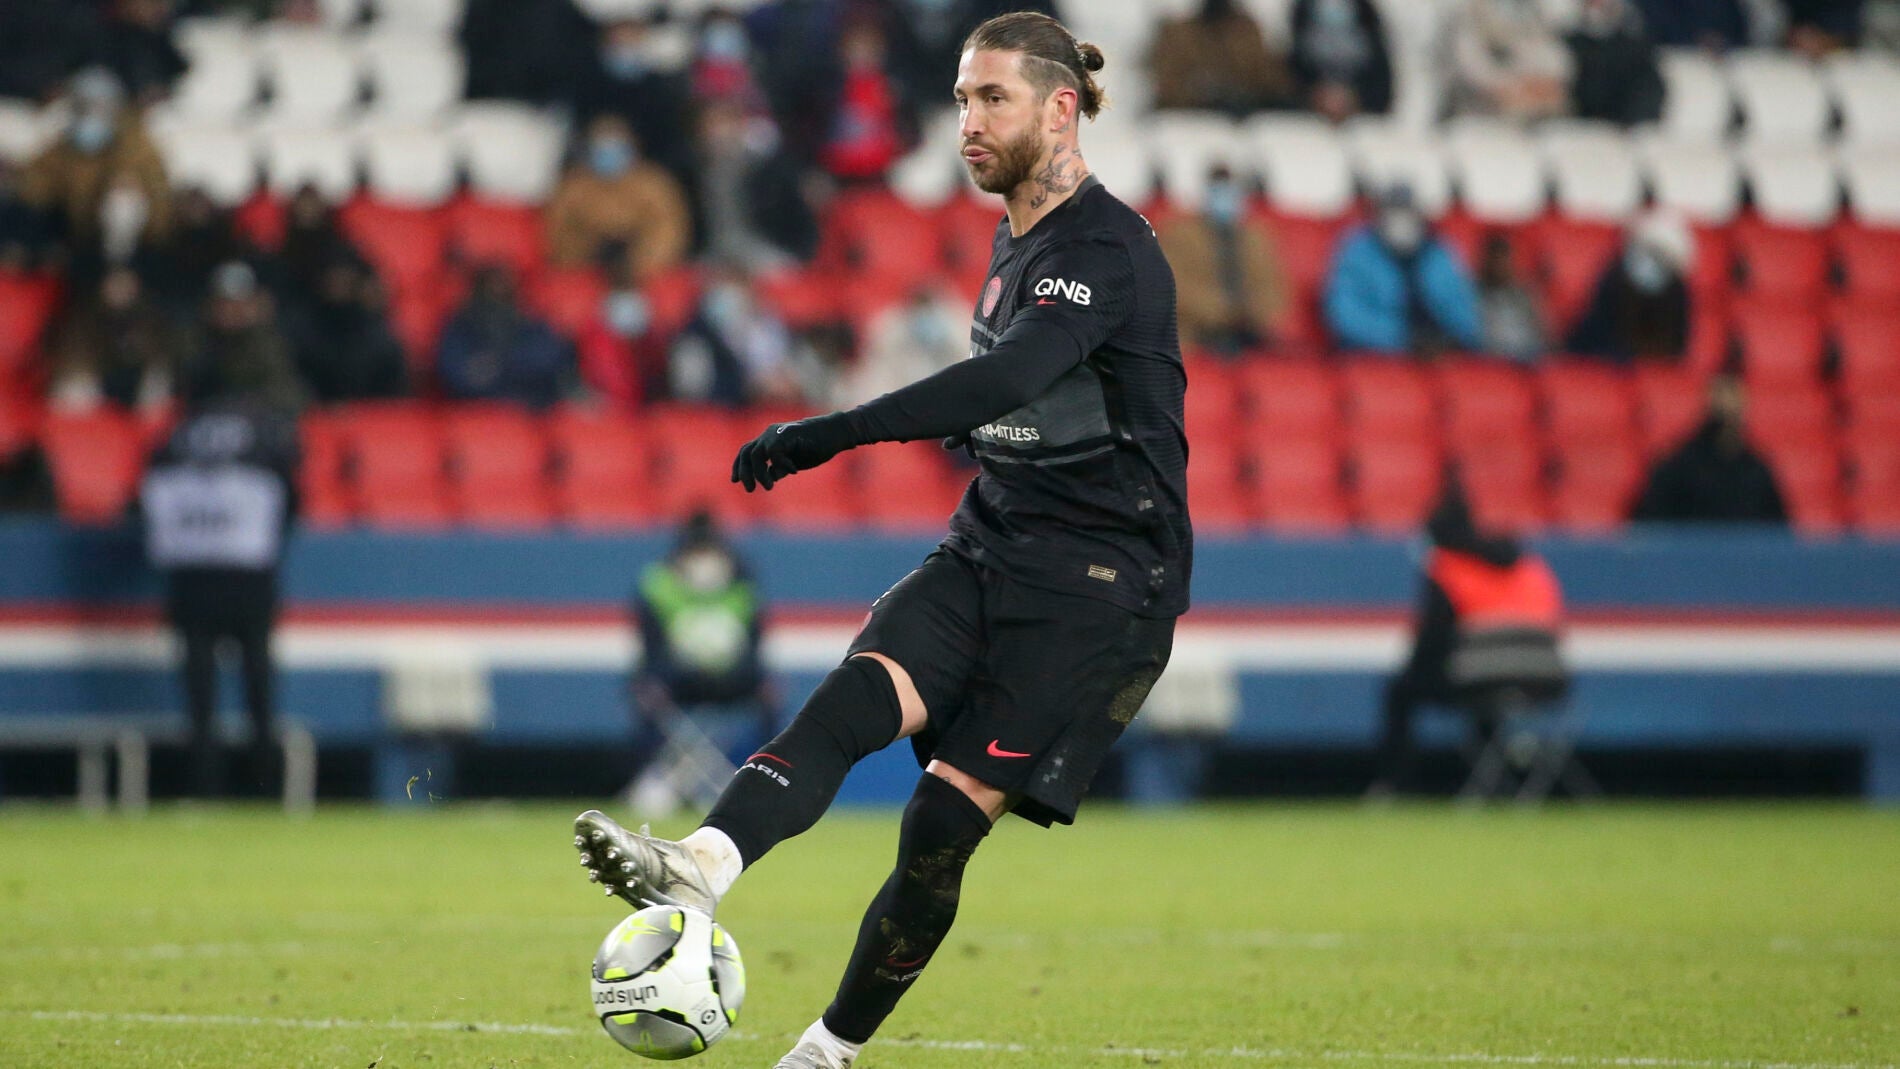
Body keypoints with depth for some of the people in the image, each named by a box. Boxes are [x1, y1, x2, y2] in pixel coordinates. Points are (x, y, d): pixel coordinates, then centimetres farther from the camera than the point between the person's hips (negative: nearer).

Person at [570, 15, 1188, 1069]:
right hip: (990, 547, 8)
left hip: (1100, 578, -7)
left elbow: (1003, 380, -31)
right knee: (856, 695, -21)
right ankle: (697, 870, -44)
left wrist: (829, 434, -36)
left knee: (944, 822, -12)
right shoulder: (1015, 237, 15)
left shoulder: (1105, 249, -15)